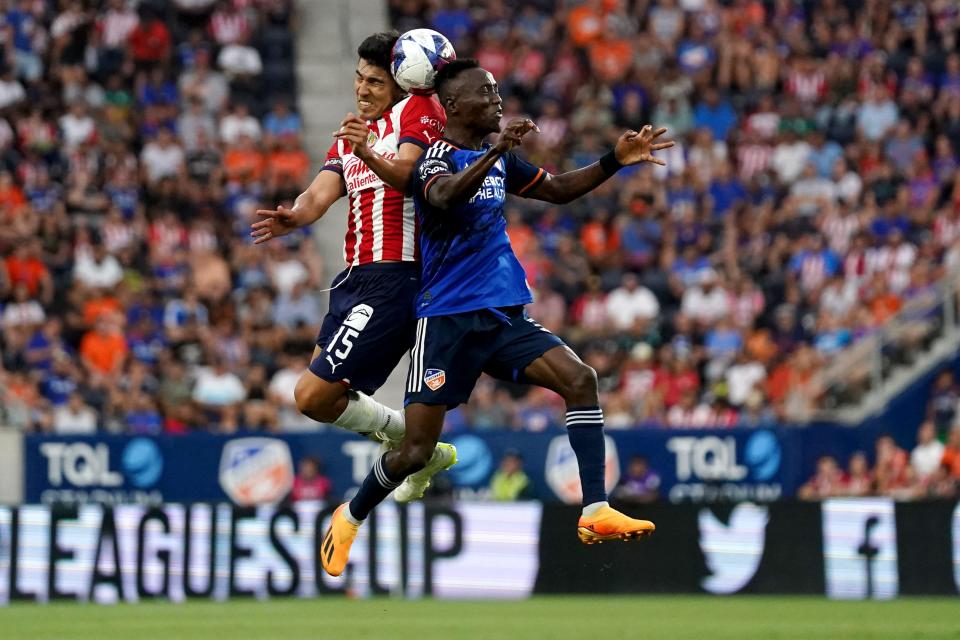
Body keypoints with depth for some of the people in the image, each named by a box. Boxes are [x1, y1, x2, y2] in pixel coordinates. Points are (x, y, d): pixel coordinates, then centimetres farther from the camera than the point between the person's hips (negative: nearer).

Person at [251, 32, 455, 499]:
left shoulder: (419, 110, -4)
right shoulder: (350, 137, 19)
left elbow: (405, 175, -24)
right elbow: (321, 193, 1)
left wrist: (369, 155, -45)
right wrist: (294, 217, -22)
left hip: (393, 280, -10)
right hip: (355, 278, 10)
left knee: (312, 396, -12)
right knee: (321, 394, 16)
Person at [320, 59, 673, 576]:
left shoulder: (499, 160, 14)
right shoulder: (435, 157, -10)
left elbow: (558, 189, 23)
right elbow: (443, 195, -33)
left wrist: (615, 161, 10)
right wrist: (493, 152, -47)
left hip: (503, 317, 6)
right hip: (446, 319, -6)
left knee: (579, 379, -17)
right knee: (416, 451, -5)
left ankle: (595, 512, -21)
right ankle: (350, 517, 23)